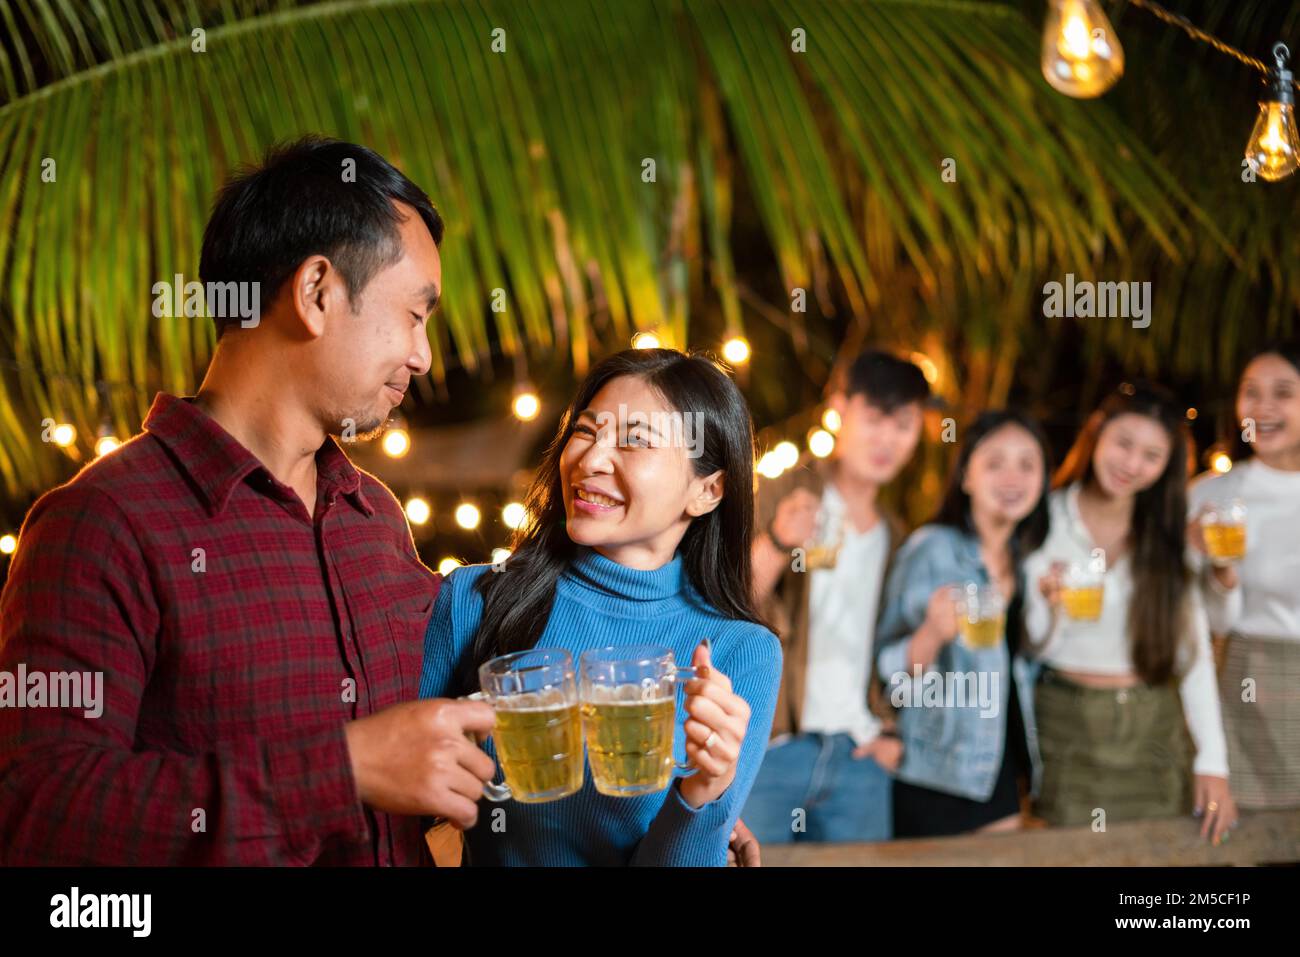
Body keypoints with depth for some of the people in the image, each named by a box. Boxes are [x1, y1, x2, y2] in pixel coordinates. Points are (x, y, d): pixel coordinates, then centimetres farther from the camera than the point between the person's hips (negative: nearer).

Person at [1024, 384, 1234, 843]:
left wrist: (1213, 764, -7)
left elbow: (1194, 652, 0)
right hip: (1066, 729, -2)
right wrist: (1048, 604, -25)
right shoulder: (1046, 519, -5)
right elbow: (1032, 646, -3)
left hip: (1153, 731, 2)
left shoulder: (1170, 534, 3)